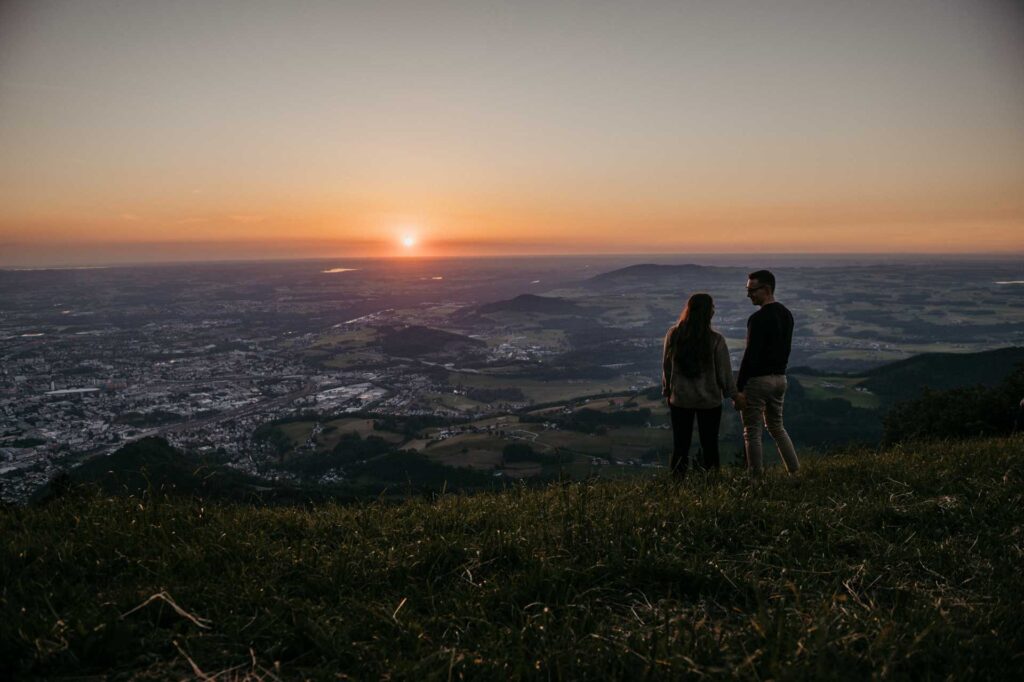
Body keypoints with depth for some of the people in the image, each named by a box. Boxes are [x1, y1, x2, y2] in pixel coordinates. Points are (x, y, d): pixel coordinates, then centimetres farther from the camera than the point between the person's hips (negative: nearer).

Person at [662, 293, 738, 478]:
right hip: (709, 400, -2)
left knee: (680, 444, 12)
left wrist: (667, 391, 14)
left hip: (680, 399, 2)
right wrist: (732, 395, 8)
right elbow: (724, 372, -7)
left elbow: (666, 366, 0)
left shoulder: (673, 334, -8)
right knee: (709, 444, 14)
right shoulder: (715, 339, -16)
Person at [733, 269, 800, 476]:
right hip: (779, 378, 9)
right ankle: (795, 472, 23)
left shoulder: (758, 319, -20)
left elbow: (750, 356, -22)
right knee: (777, 427, 22)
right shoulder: (786, 314, 10)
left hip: (758, 380, -9)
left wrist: (738, 388, -19)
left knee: (752, 433, 2)